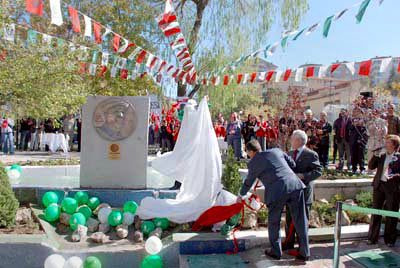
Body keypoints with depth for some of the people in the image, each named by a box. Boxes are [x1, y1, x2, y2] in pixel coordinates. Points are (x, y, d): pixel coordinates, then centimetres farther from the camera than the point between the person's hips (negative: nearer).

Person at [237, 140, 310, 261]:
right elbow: (293, 164, 21)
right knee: (300, 221, 12)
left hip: (276, 192, -4)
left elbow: (248, 182, 20)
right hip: (295, 185, 4)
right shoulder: (277, 150, 18)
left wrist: (241, 195, 37)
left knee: (274, 222, 16)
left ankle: (276, 252, 26)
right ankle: (304, 253, 20)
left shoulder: (253, 163, 8)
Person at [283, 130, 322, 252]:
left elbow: (318, 171, -17)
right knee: (289, 219, 16)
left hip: (303, 192, -7)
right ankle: (289, 242, 31)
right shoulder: (290, 153, 11)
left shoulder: (311, 154, -12)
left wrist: (303, 176, -26)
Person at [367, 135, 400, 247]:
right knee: (376, 212, 8)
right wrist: (375, 155, -6)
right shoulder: (381, 156, 9)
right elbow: (371, 166, 5)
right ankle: (372, 238, 17)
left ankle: (390, 240, 18)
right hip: (379, 185, 4)